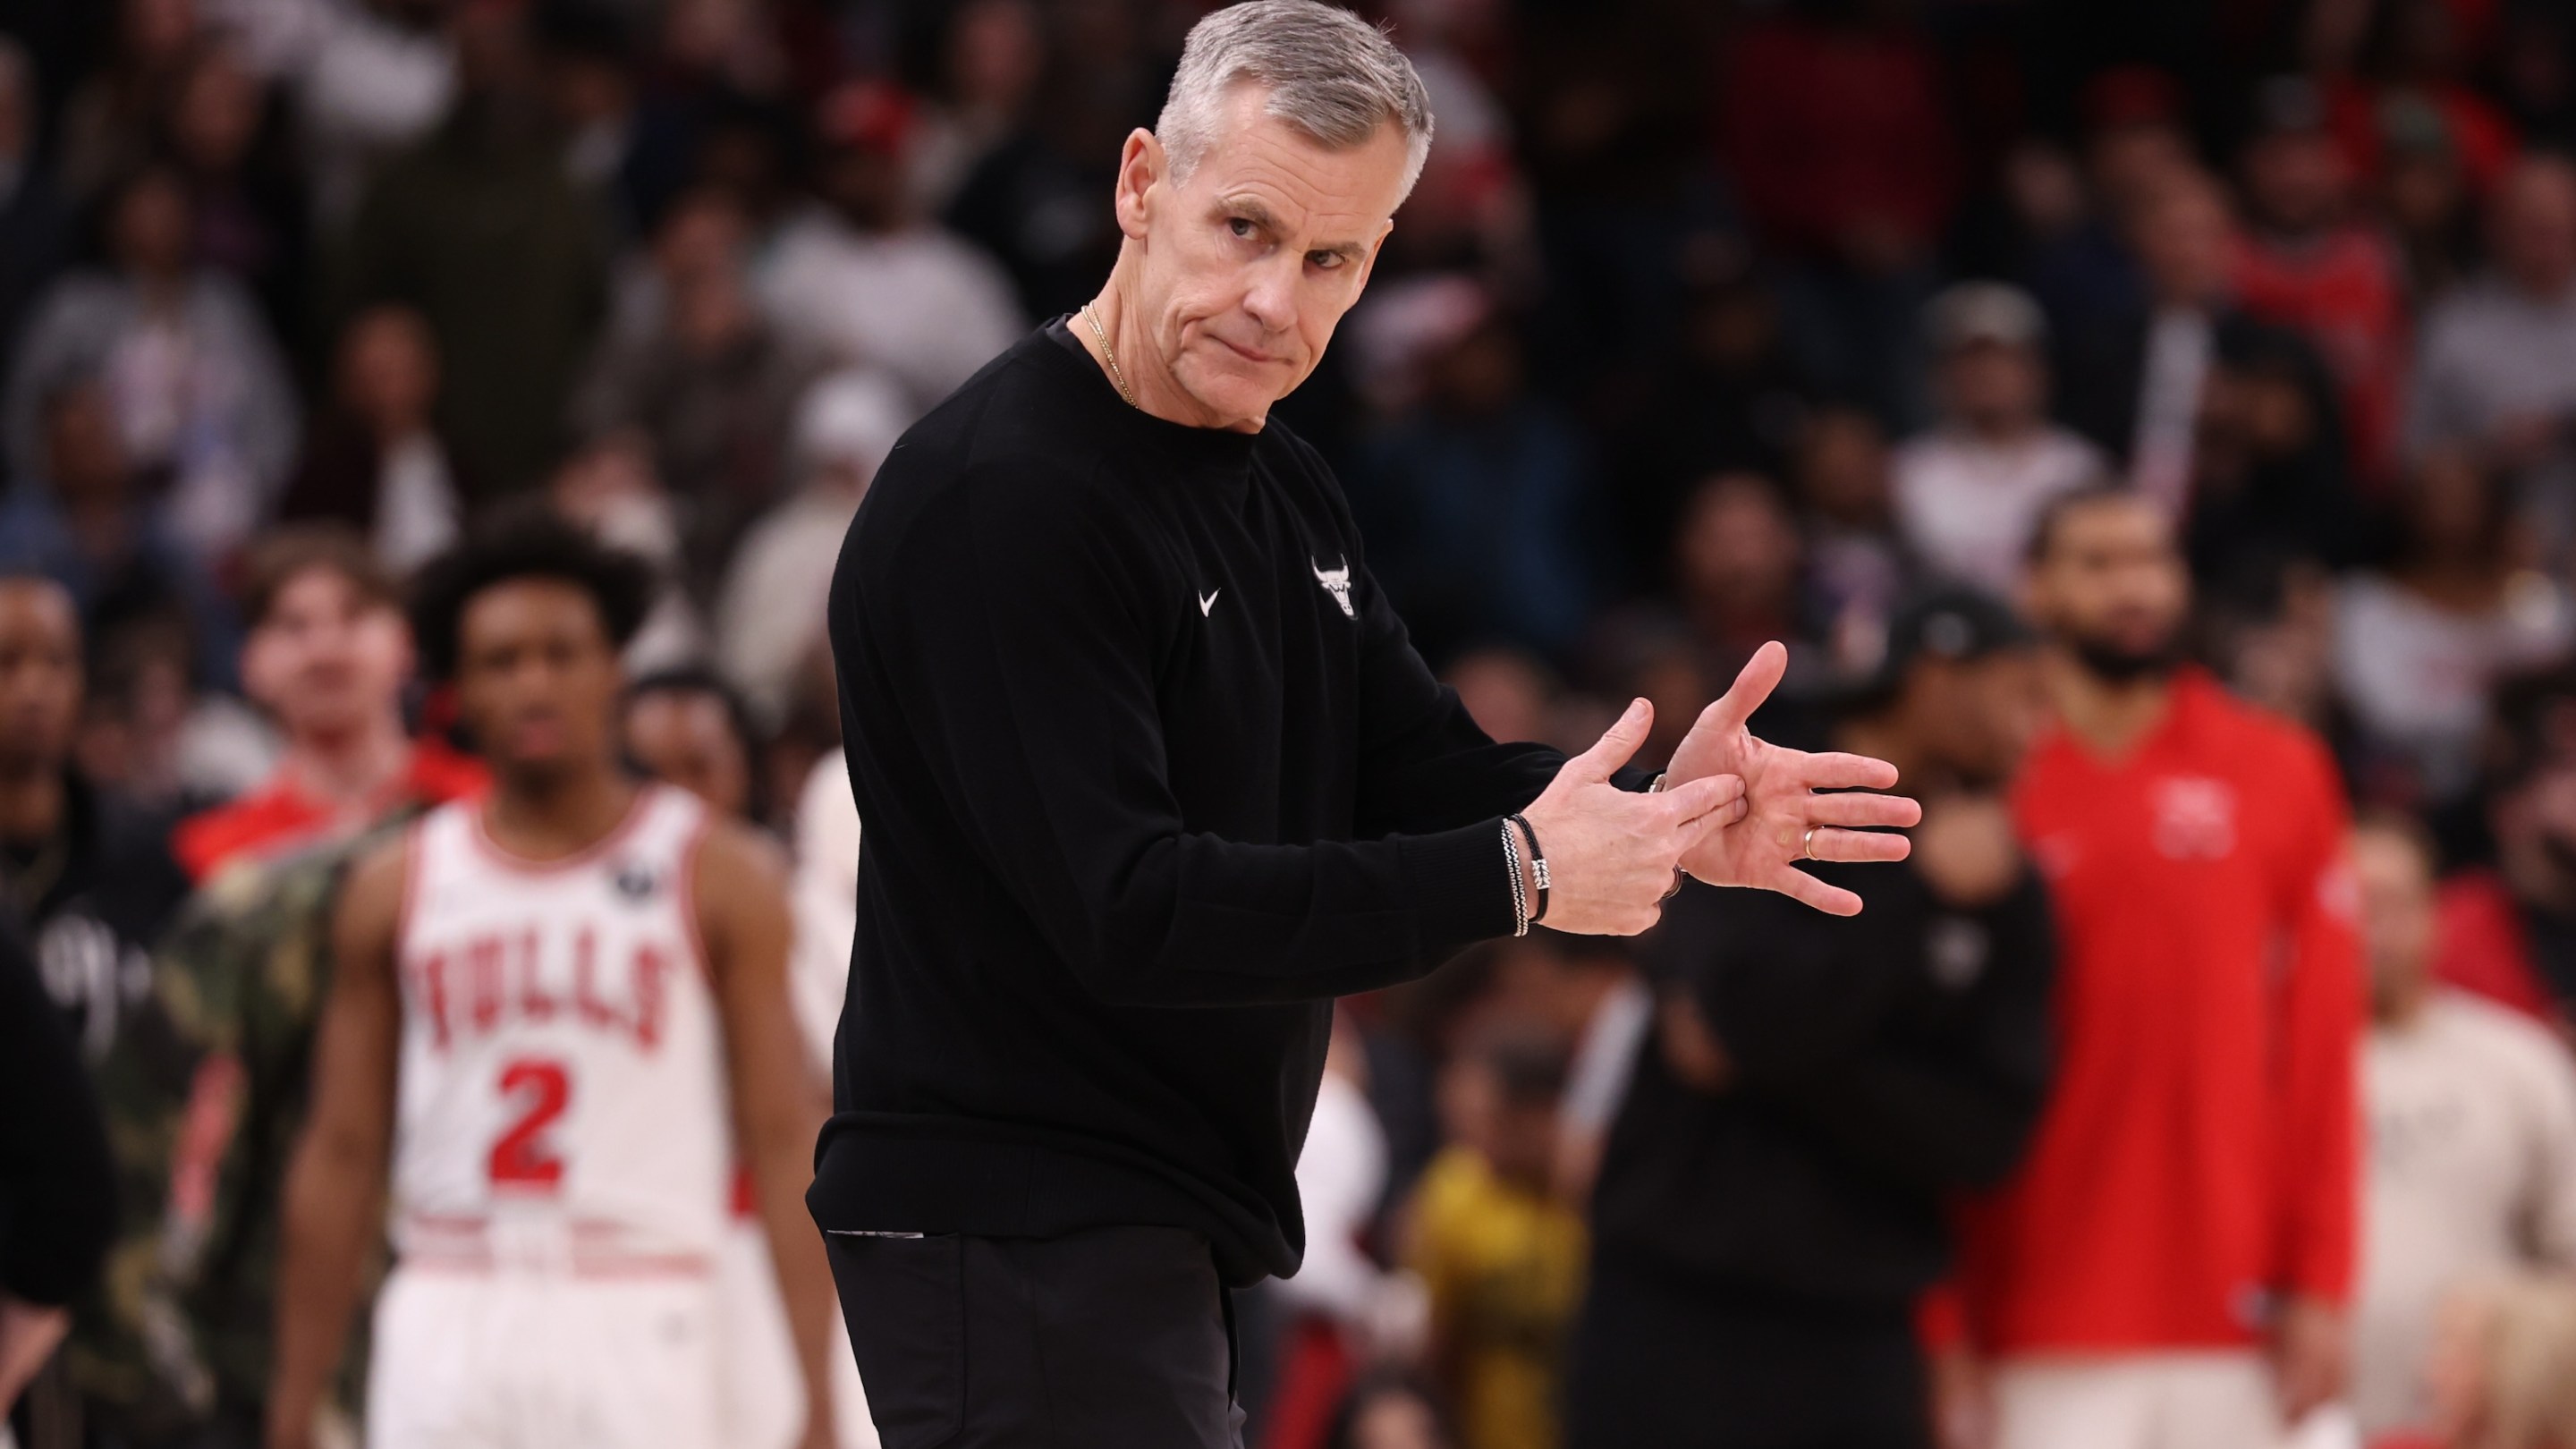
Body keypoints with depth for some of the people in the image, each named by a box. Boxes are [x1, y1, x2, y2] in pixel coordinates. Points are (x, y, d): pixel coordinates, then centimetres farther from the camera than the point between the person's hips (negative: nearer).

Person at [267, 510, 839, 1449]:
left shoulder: (718, 876, 4)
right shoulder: (396, 890, 10)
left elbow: (783, 1143, -1)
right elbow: (340, 1158, 12)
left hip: (636, 1330, -2)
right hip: (446, 1327, 2)